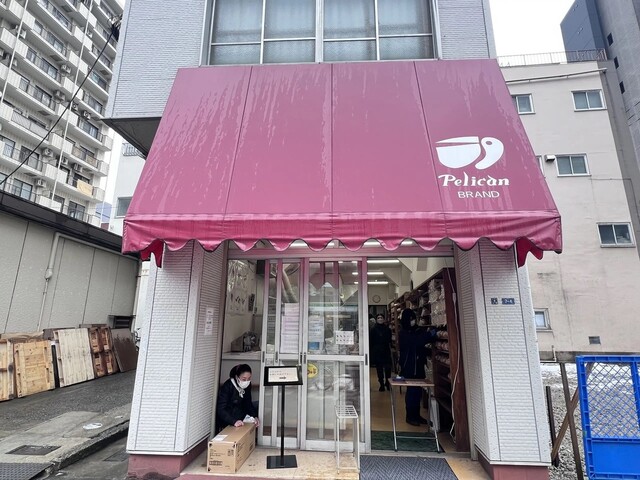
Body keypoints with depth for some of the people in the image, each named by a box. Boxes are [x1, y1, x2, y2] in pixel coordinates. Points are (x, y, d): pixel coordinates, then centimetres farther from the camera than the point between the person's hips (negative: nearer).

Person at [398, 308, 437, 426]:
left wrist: (428, 334, -9)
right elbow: (416, 342, -23)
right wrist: (429, 335, -23)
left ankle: (416, 415, 22)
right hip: (409, 367, -6)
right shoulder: (404, 334, -9)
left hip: (418, 366, 6)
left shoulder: (417, 330, 10)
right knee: (412, 391, -2)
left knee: (418, 391, 10)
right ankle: (410, 416, 11)